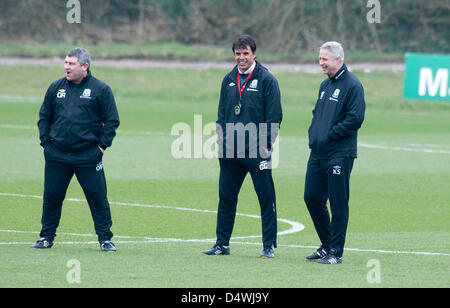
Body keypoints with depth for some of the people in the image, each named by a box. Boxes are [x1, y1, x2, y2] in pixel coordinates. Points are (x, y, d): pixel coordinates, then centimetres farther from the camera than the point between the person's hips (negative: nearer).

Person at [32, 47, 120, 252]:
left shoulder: (100, 90, -2)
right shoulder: (56, 88, 9)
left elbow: (112, 120, 1)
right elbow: (44, 116, 16)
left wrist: (102, 145, -4)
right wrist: (46, 141, 6)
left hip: (88, 156, -3)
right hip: (56, 156, 3)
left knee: (97, 197, -2)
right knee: (51, 197, 6)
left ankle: (105, 239, 7)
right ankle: (46, 237, 17)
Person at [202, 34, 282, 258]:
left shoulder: (266, 80, -4)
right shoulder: (229, 80, 12)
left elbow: (274, 116, -6)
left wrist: (266, 144, -11)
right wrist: (221, 140, 8)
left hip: (257, 151, -5)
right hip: (230, 151, 5)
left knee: (266, 198, -2)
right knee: (226, 197, 8)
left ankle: (269, 246, 3)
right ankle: (222, 244, 15)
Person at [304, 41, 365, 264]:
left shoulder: (352, 85, -9)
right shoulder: (325, 85, 18)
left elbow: (355, 119, -16)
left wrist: (329, 135, -15)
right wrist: (313, 133, 8)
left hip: (339, 154, -9)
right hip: (317, 153, 9)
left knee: (338, 202, -3)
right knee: (312, 198, 9)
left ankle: (335, 251, 2)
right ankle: (327, 245, 23)